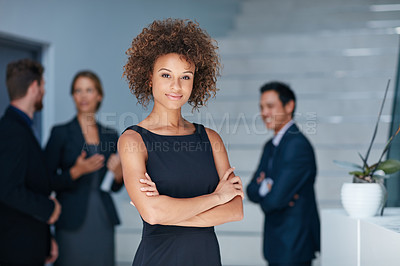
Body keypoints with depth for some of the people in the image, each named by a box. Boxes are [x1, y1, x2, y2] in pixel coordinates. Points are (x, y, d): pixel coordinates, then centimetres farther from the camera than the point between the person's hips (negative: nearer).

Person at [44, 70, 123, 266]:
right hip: (72, 223, -4)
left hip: (103, 221, 4)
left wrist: (118, 174, -4)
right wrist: (76, 172, -18)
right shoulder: (61, 133, -2)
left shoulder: (110, 135, 11)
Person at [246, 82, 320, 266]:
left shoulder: (298, 145, -18)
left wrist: (262, 189, 1)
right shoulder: (270, 146, 14)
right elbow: (251, 190, 9)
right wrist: (264, 187, -14)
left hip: (293, 245, -9)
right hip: (277, 242, 9)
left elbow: (274, 200, -22)